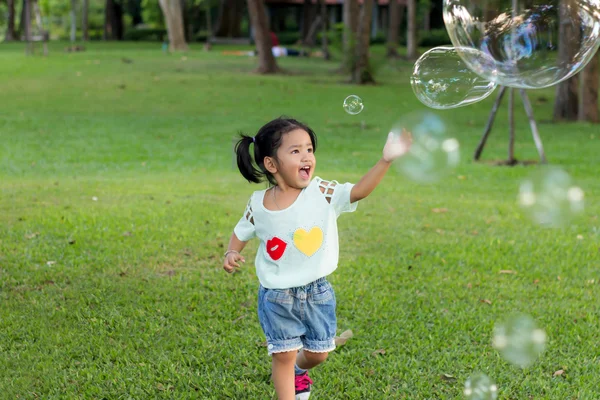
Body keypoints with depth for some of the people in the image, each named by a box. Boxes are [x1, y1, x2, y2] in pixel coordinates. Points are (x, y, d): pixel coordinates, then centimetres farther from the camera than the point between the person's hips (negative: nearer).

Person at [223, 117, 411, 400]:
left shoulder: (322, 193, -13)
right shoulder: (258, 204, -9)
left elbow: (359, 191, -28)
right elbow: (241, 232, 8)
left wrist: (385, 160, -42)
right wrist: (232, 253, -12)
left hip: (317, 293, 1)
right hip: (276, 296, -1)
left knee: (318, 353, 15)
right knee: (283, 354, 3)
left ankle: (298, 371, 49)